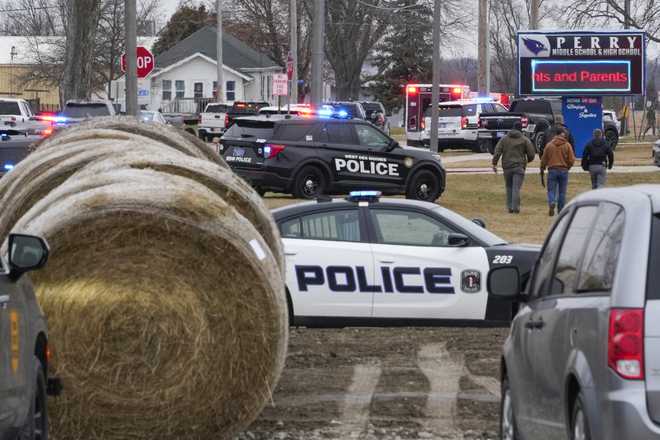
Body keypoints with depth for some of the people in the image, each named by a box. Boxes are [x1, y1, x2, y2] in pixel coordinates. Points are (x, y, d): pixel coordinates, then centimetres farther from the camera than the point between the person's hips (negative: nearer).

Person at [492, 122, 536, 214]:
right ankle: (515, 207, -14)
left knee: (509, 187, 13)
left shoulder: (504, 139, 8)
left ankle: (510, 207, 12)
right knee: (516, 188, -6)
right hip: (519, 167, -2)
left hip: (507, 166, 2)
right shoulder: (525, 140, 1)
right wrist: (528, 160, 22)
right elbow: (531, 153, 1)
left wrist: (494, 164, -1)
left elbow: (497, 152, -1)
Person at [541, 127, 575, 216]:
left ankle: (551, 203, -25)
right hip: (564, 170, 0)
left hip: (552, 170, 0)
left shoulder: (549, 145, 0)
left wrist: (542, 168, 22)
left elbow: (544, 159, 5)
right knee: (562, 192, 9)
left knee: (551, 190, 3)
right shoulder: (567, 145, -2)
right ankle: (561, 210, 12)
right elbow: (572, 160, -4)